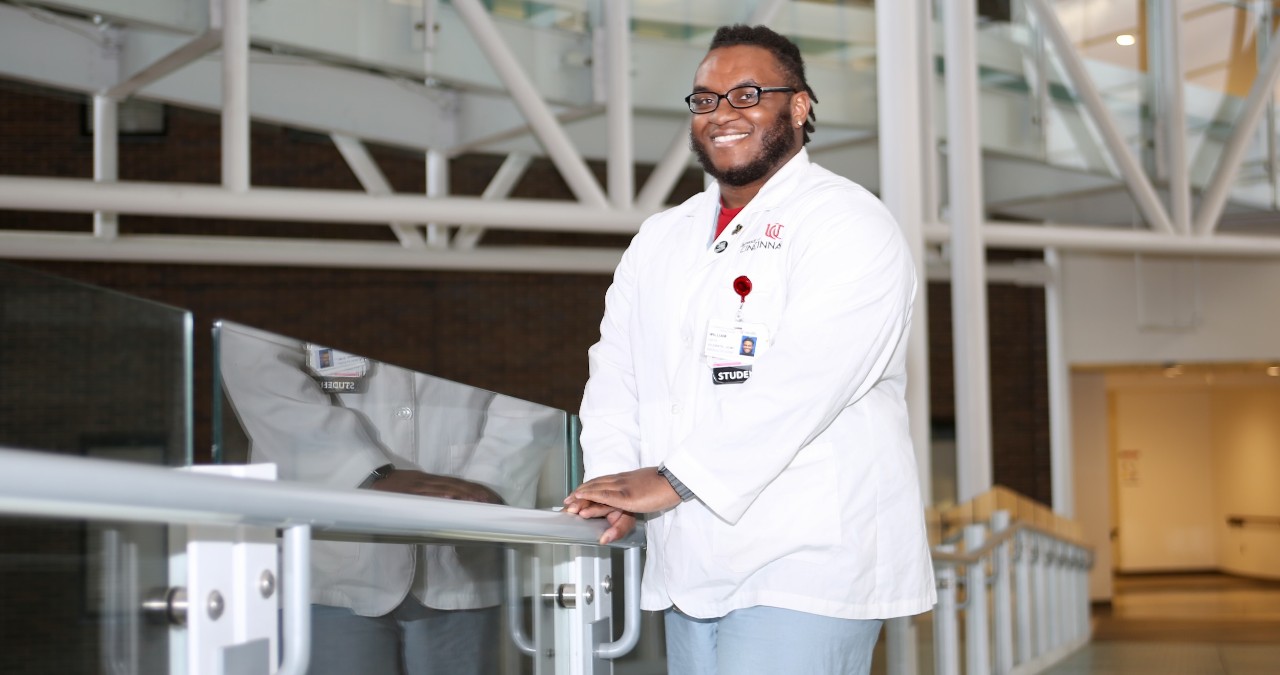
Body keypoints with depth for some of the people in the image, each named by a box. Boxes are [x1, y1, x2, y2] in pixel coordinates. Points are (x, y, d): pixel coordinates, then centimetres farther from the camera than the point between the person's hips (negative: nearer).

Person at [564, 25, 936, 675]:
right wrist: (614, 483, -8)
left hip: (807, 566, -7)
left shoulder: (848, 225, -6)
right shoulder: (660, 240, 18)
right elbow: (615, 372, 11)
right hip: (692, 567, 7)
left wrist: (670, 481, -20)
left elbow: (799, 385, -18)